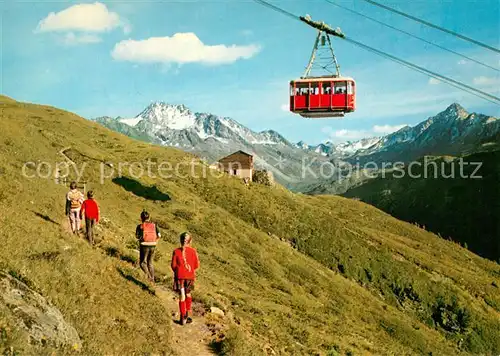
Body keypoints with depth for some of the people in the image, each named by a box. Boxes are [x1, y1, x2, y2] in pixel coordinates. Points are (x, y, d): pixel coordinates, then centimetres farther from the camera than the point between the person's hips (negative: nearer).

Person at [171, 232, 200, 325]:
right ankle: (188, 314, 20)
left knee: (182, 297, 6)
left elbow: (173, 265, -5)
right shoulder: (193, 251, -8)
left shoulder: (176, 251, -8)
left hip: (179, 276, -1)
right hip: (190, 276, 1)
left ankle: (183, 317, 8)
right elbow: (196, 265, -5)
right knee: (188, 294, 20)